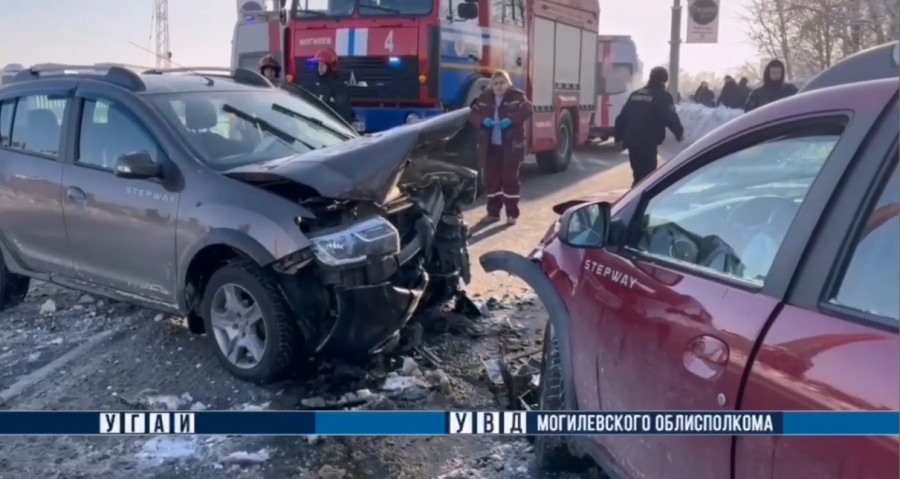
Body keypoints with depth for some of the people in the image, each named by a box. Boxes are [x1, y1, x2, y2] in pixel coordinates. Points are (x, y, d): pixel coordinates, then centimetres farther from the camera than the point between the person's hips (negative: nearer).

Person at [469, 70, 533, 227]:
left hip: (511, 145, -4)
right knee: (491, 179, 7)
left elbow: (527, 110, -17)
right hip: (490, 146, 4)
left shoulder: (516, 96, -3)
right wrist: (483, 120, -16)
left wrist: (511, 120, -30)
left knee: (510, 178, 0)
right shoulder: (485, 97, 9)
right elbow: (473, 114, 5)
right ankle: (493, 213, 18)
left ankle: (512, 214, 8)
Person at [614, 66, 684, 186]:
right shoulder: (662, 96, -4)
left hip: (631, 140, 8)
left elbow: (622, 117, 16)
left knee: (639, 175, 18)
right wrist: (679, 133, 8)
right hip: (647, 143, -7)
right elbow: (670, 117, -9)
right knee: (646, 177, -4)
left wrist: (619, 137, 24)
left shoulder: (635, 94, 16)